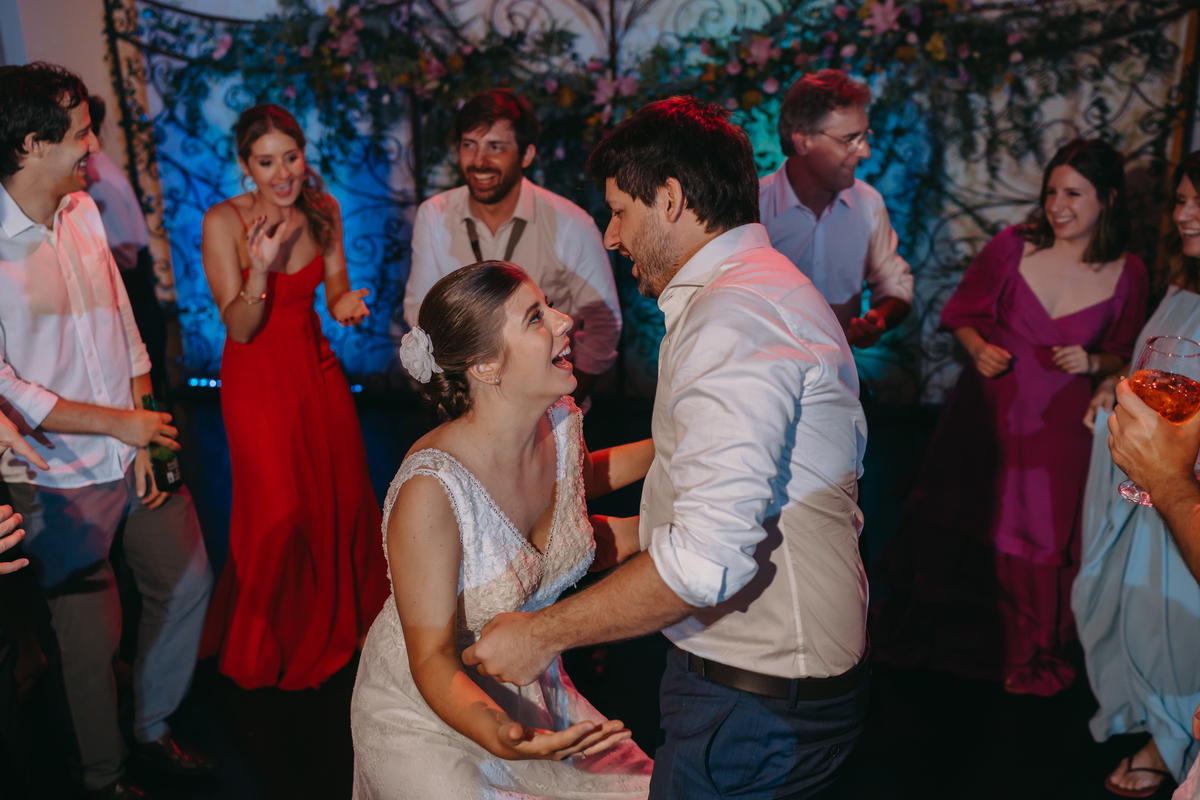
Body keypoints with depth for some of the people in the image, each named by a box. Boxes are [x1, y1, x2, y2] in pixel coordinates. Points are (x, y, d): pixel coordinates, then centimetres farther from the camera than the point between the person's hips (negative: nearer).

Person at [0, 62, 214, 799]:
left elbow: (123, 326, 4)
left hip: (137, 452, 6)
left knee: (188, 581, 16)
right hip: (62, 478, -6)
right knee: (94, 636, 8)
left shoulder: (82, 209, 2)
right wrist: (119, 423, -15)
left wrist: (146, 441, -1)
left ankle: (155, 725, 40)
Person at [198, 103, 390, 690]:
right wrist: (260, 271, -35)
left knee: (344, 498, 9)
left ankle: (339, 623, 38)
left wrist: (347, 304, -18)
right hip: (257, 378, -4)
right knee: (278, 514, 2)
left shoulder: (322, 210, -3)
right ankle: (265, 648, 30)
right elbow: (240, 329, -17)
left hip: (317, 367, 4)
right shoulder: (223, 222, -17)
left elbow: (336, 293, 7)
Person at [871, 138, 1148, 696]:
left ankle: (1026, 653, 37)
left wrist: (1093, 362, -11)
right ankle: (939, 634, 38)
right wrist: (979, 348, -15)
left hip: (1057, 427, 0)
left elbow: (1123, 353, 9)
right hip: (985, 414, 0)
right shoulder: (1012, 246, -8)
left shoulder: (1127, 275, -4)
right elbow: (962, 313, 4)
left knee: (1038, 540, 8)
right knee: (959, 527, 12)